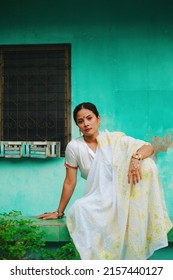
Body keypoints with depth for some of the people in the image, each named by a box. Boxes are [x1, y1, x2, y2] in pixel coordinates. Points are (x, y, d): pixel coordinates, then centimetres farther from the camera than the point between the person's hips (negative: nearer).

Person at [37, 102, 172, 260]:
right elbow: (70, 182, 1)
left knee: (144, 163, -24)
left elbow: (149, 147, -10)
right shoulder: (74, 147, -3)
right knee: (79, 209, -35)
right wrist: (59, 212, 3)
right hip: (99, 200, 0)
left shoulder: (115, 139, -2)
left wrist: (136, 157, -32)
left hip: (123, 195, 1)